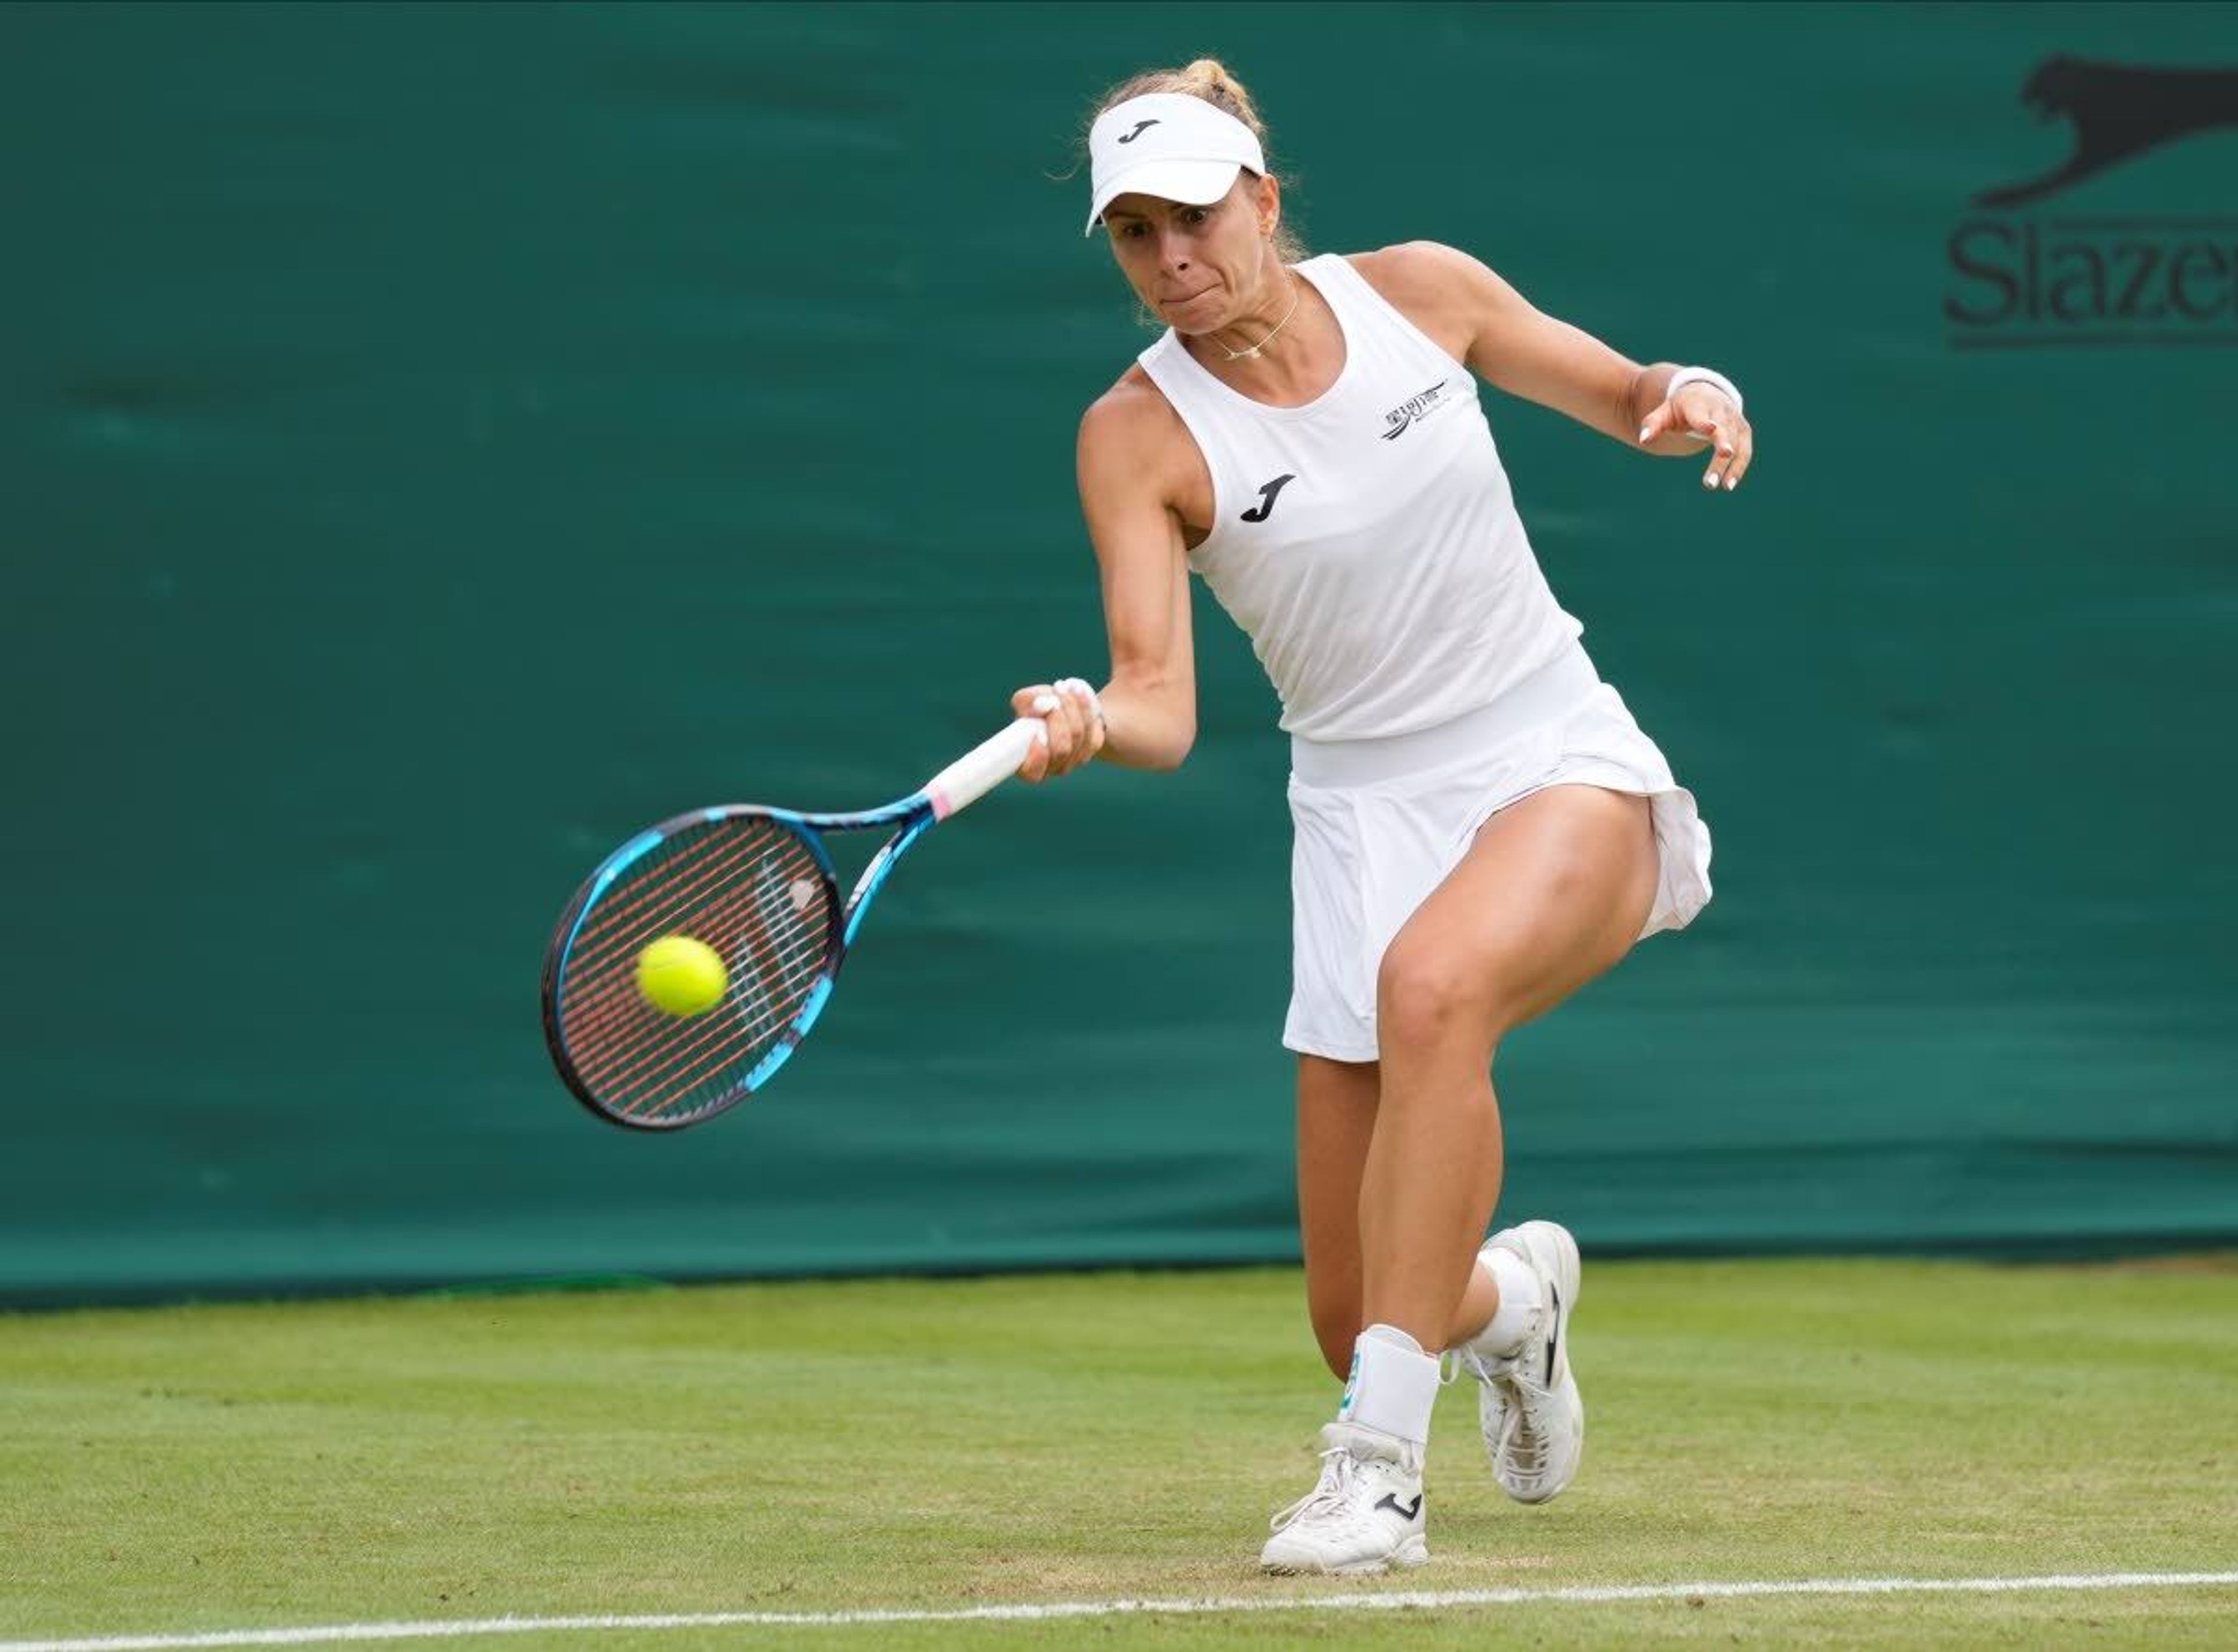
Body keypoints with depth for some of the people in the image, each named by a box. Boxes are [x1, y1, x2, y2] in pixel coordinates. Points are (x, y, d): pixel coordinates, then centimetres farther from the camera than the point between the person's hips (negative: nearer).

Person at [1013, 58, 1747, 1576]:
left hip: (1562, 766, -1)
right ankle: (1510, 1296, 41)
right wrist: (1087, 722, -41)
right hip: (1369, 811, 1)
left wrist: (1698, 400, -10)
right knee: (1360, 1322, 0)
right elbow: (1163, 703, -18)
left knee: (1431, 981, -38)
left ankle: (1381, 1467, -35)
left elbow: (1629, 396, 13)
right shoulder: (1139, 434, -7)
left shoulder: (1418, 290, -2)